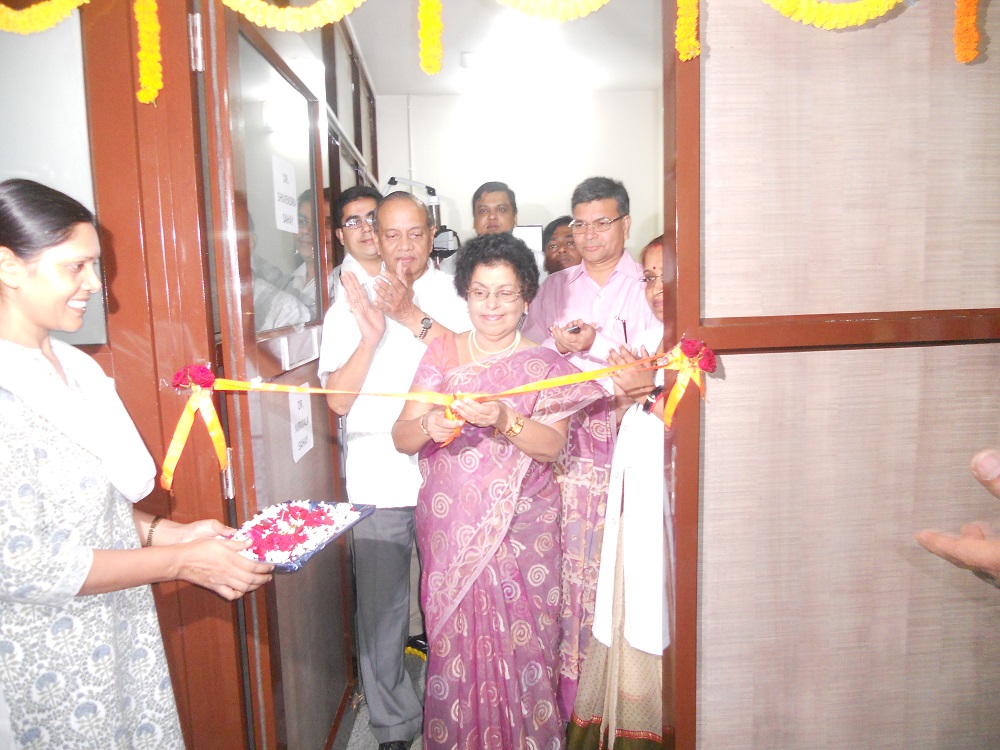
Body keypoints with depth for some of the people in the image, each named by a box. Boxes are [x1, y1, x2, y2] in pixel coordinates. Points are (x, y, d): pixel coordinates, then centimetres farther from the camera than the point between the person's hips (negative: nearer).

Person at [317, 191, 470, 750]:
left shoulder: (457, 293, 5)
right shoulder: (352, 300, 4)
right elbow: (338, 399, -4)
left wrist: (412, 315, -19)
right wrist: (371, 335, -18)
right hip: (379, 478, 0)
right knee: (382, 609, 6)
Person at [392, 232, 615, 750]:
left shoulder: (545, 366, 2)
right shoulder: (442, 353, 5)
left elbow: (553, 444, -10)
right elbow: (401, 437, 0)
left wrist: (503, 419, -28)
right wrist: (429, 426, -22)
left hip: (522, 531, -1)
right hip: (451, 529, 1)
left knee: (521, 646, 3)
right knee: (455, 645, 7)